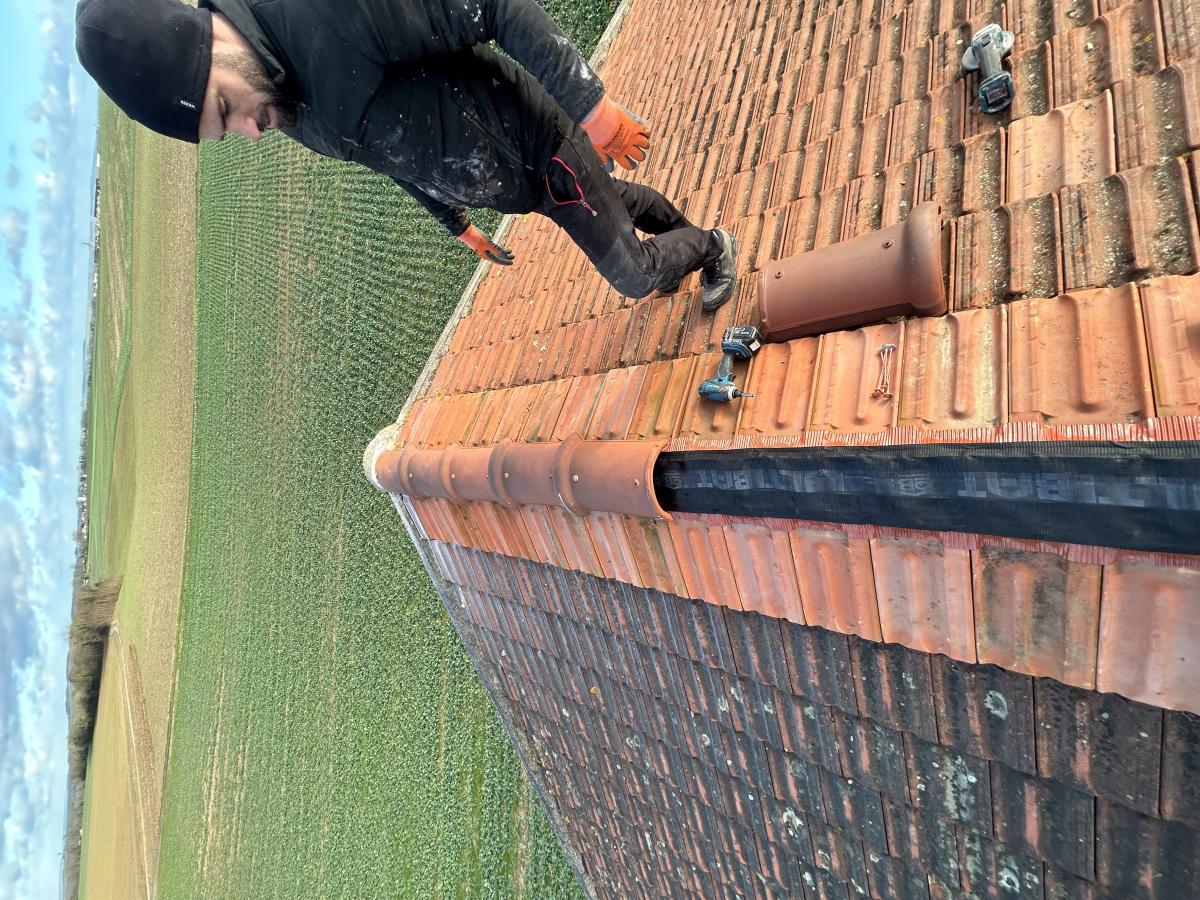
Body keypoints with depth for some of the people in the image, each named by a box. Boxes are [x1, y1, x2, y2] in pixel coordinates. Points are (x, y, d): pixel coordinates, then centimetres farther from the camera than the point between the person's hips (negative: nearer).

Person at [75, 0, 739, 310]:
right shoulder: (294, 116, -7)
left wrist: (589, 102, -28)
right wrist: (460, 227, 19)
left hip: (543, 144, -6)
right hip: (511, 191, 6)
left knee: (634, 276, 9)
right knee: (618, 205, 30)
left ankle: (715, 247, 40)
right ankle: (677, 229, 61)